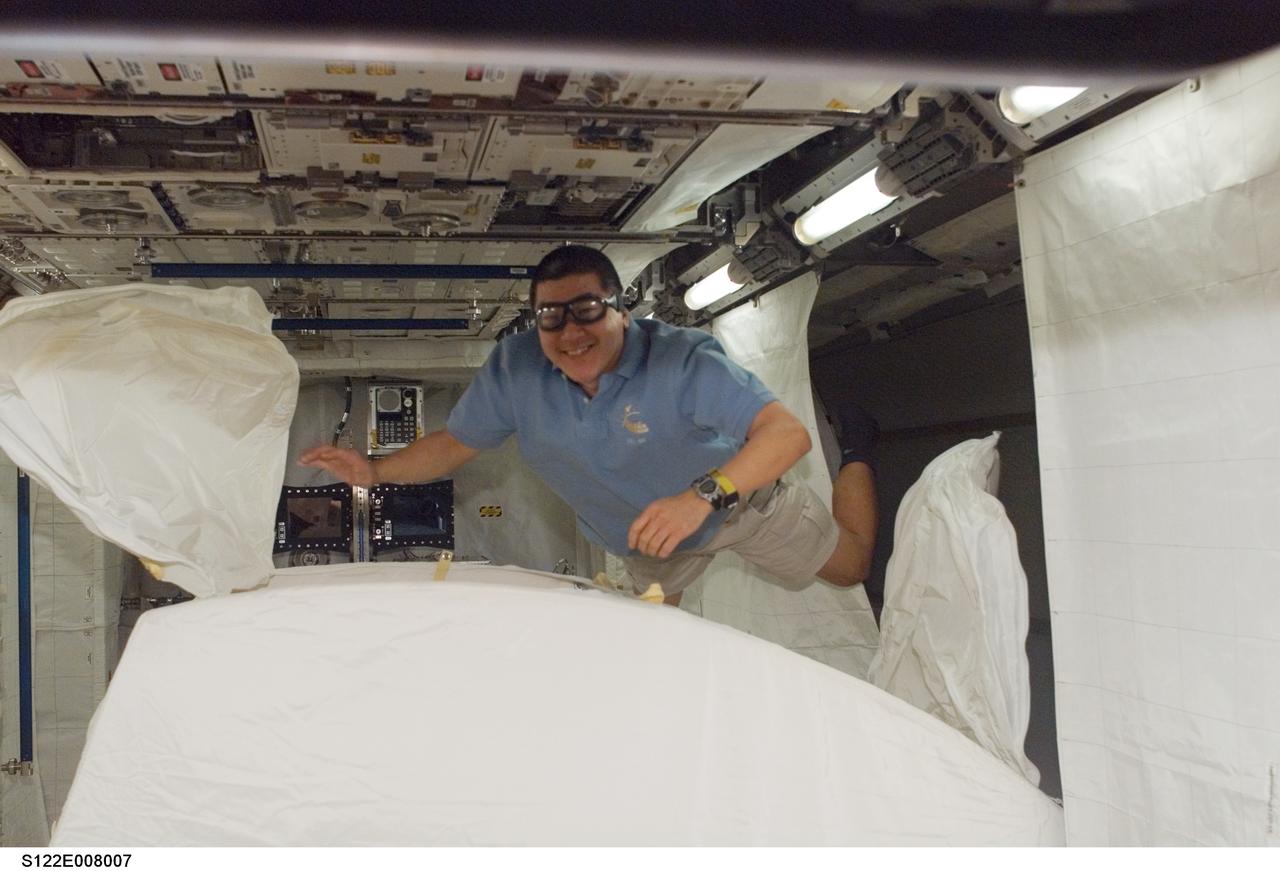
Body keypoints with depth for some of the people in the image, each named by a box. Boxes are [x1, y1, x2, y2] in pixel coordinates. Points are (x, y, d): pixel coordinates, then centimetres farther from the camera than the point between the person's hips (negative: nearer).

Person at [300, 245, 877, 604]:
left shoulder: (679, 362, -39)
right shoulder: (514, 368, -25)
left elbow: (787, 433, -47)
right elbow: (455, 444, -11)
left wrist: (702, 496, -62)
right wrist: (375, 472, -29)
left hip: (740, 500, -3)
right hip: (648, 537, 4)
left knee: (852, 567, 17)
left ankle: (854, 460, 41)